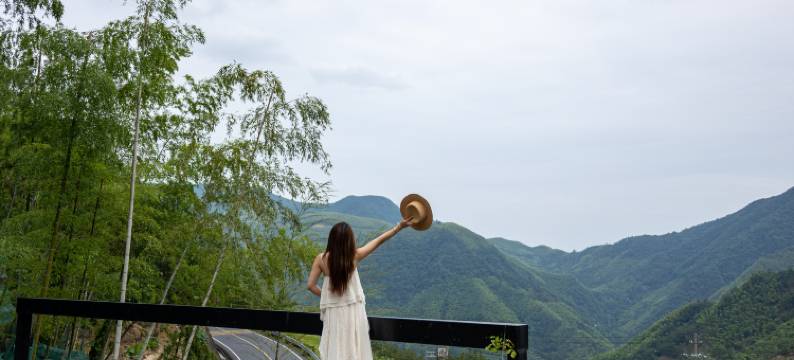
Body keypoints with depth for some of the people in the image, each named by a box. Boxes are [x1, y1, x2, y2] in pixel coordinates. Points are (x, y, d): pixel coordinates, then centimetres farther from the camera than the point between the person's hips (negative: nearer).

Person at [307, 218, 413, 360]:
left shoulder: (321, 259, -9)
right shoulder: (355, 255, -10)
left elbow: (311, 285, -6)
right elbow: (379, 240, -2)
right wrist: (400, 226, 7)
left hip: (333, 312, 0)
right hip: (353, 310, 0)